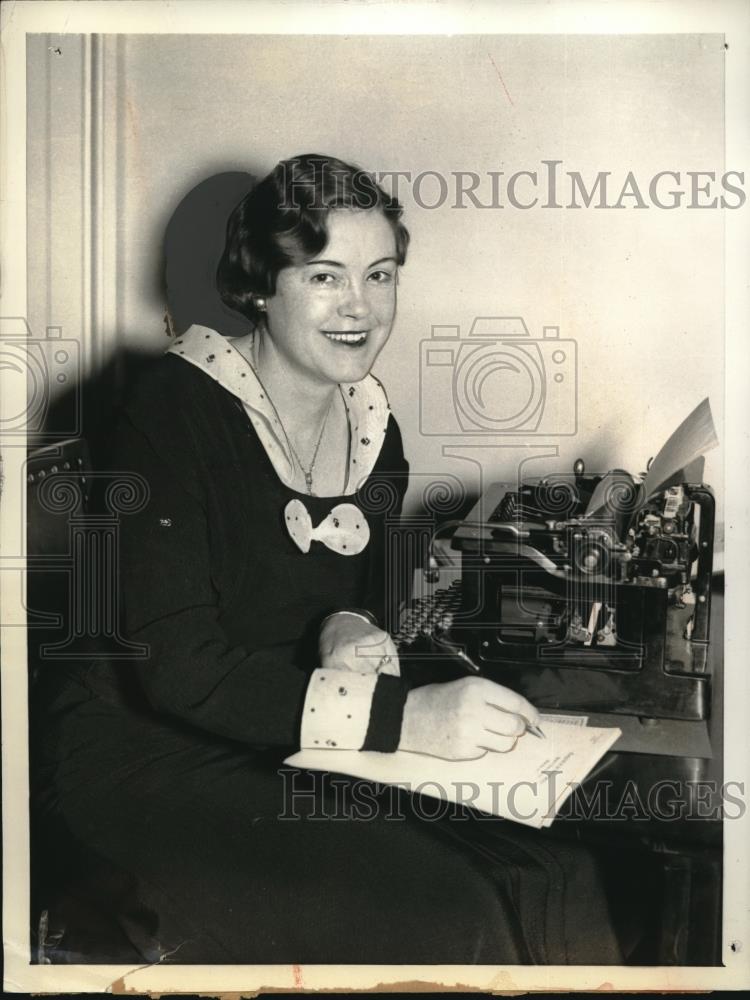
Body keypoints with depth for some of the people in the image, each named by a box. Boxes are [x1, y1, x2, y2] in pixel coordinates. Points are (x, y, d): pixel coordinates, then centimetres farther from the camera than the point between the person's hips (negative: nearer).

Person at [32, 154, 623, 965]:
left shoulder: (374, 429, 4)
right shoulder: (177, 408, -16)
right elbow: (177, 670, -23)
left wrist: (354, 629, -11)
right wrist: (404, 714, -32)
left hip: (294, 744, 6)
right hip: (145, 754, -5)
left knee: (553, 881, -14)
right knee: (438, 919, -24)